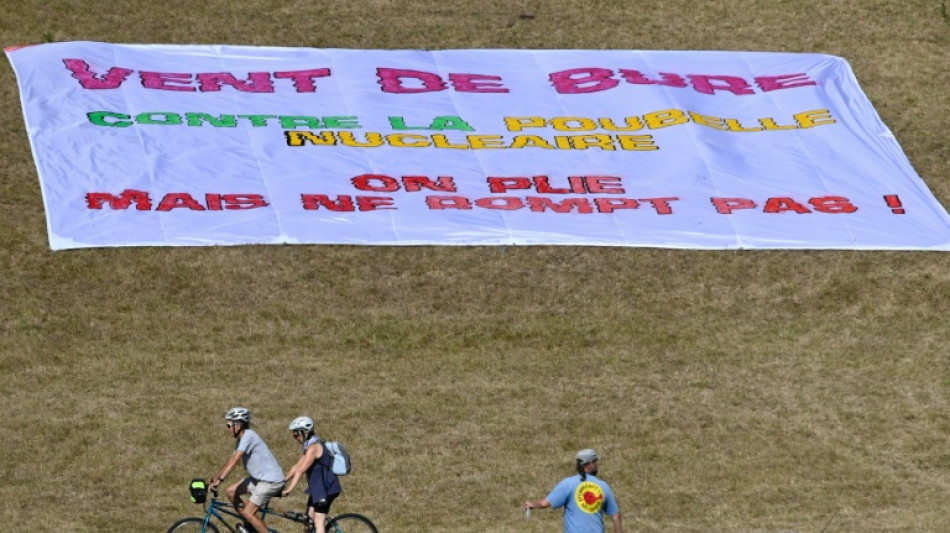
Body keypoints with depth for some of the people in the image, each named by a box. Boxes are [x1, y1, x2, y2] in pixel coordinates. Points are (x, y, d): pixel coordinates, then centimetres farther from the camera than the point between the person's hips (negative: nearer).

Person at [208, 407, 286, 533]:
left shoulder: (248, 436, -20)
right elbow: (231, 460, 14)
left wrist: (219, 480, -29)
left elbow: (235, 460, -26)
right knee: (230, 491, 9)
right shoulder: (242, 438, 11)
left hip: (271, 480, -10)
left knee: (247, 512, -11)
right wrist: (214, 478, 8)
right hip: (258, 478, 10)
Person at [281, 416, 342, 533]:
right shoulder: (308, 446, 14)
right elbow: (296, 467, 18)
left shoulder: (313, 447, -18)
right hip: (317, 488, 10)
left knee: (318, 522, -14)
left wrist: (288, 489, -25)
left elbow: (300, 471, -23)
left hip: (326, 488, -10)